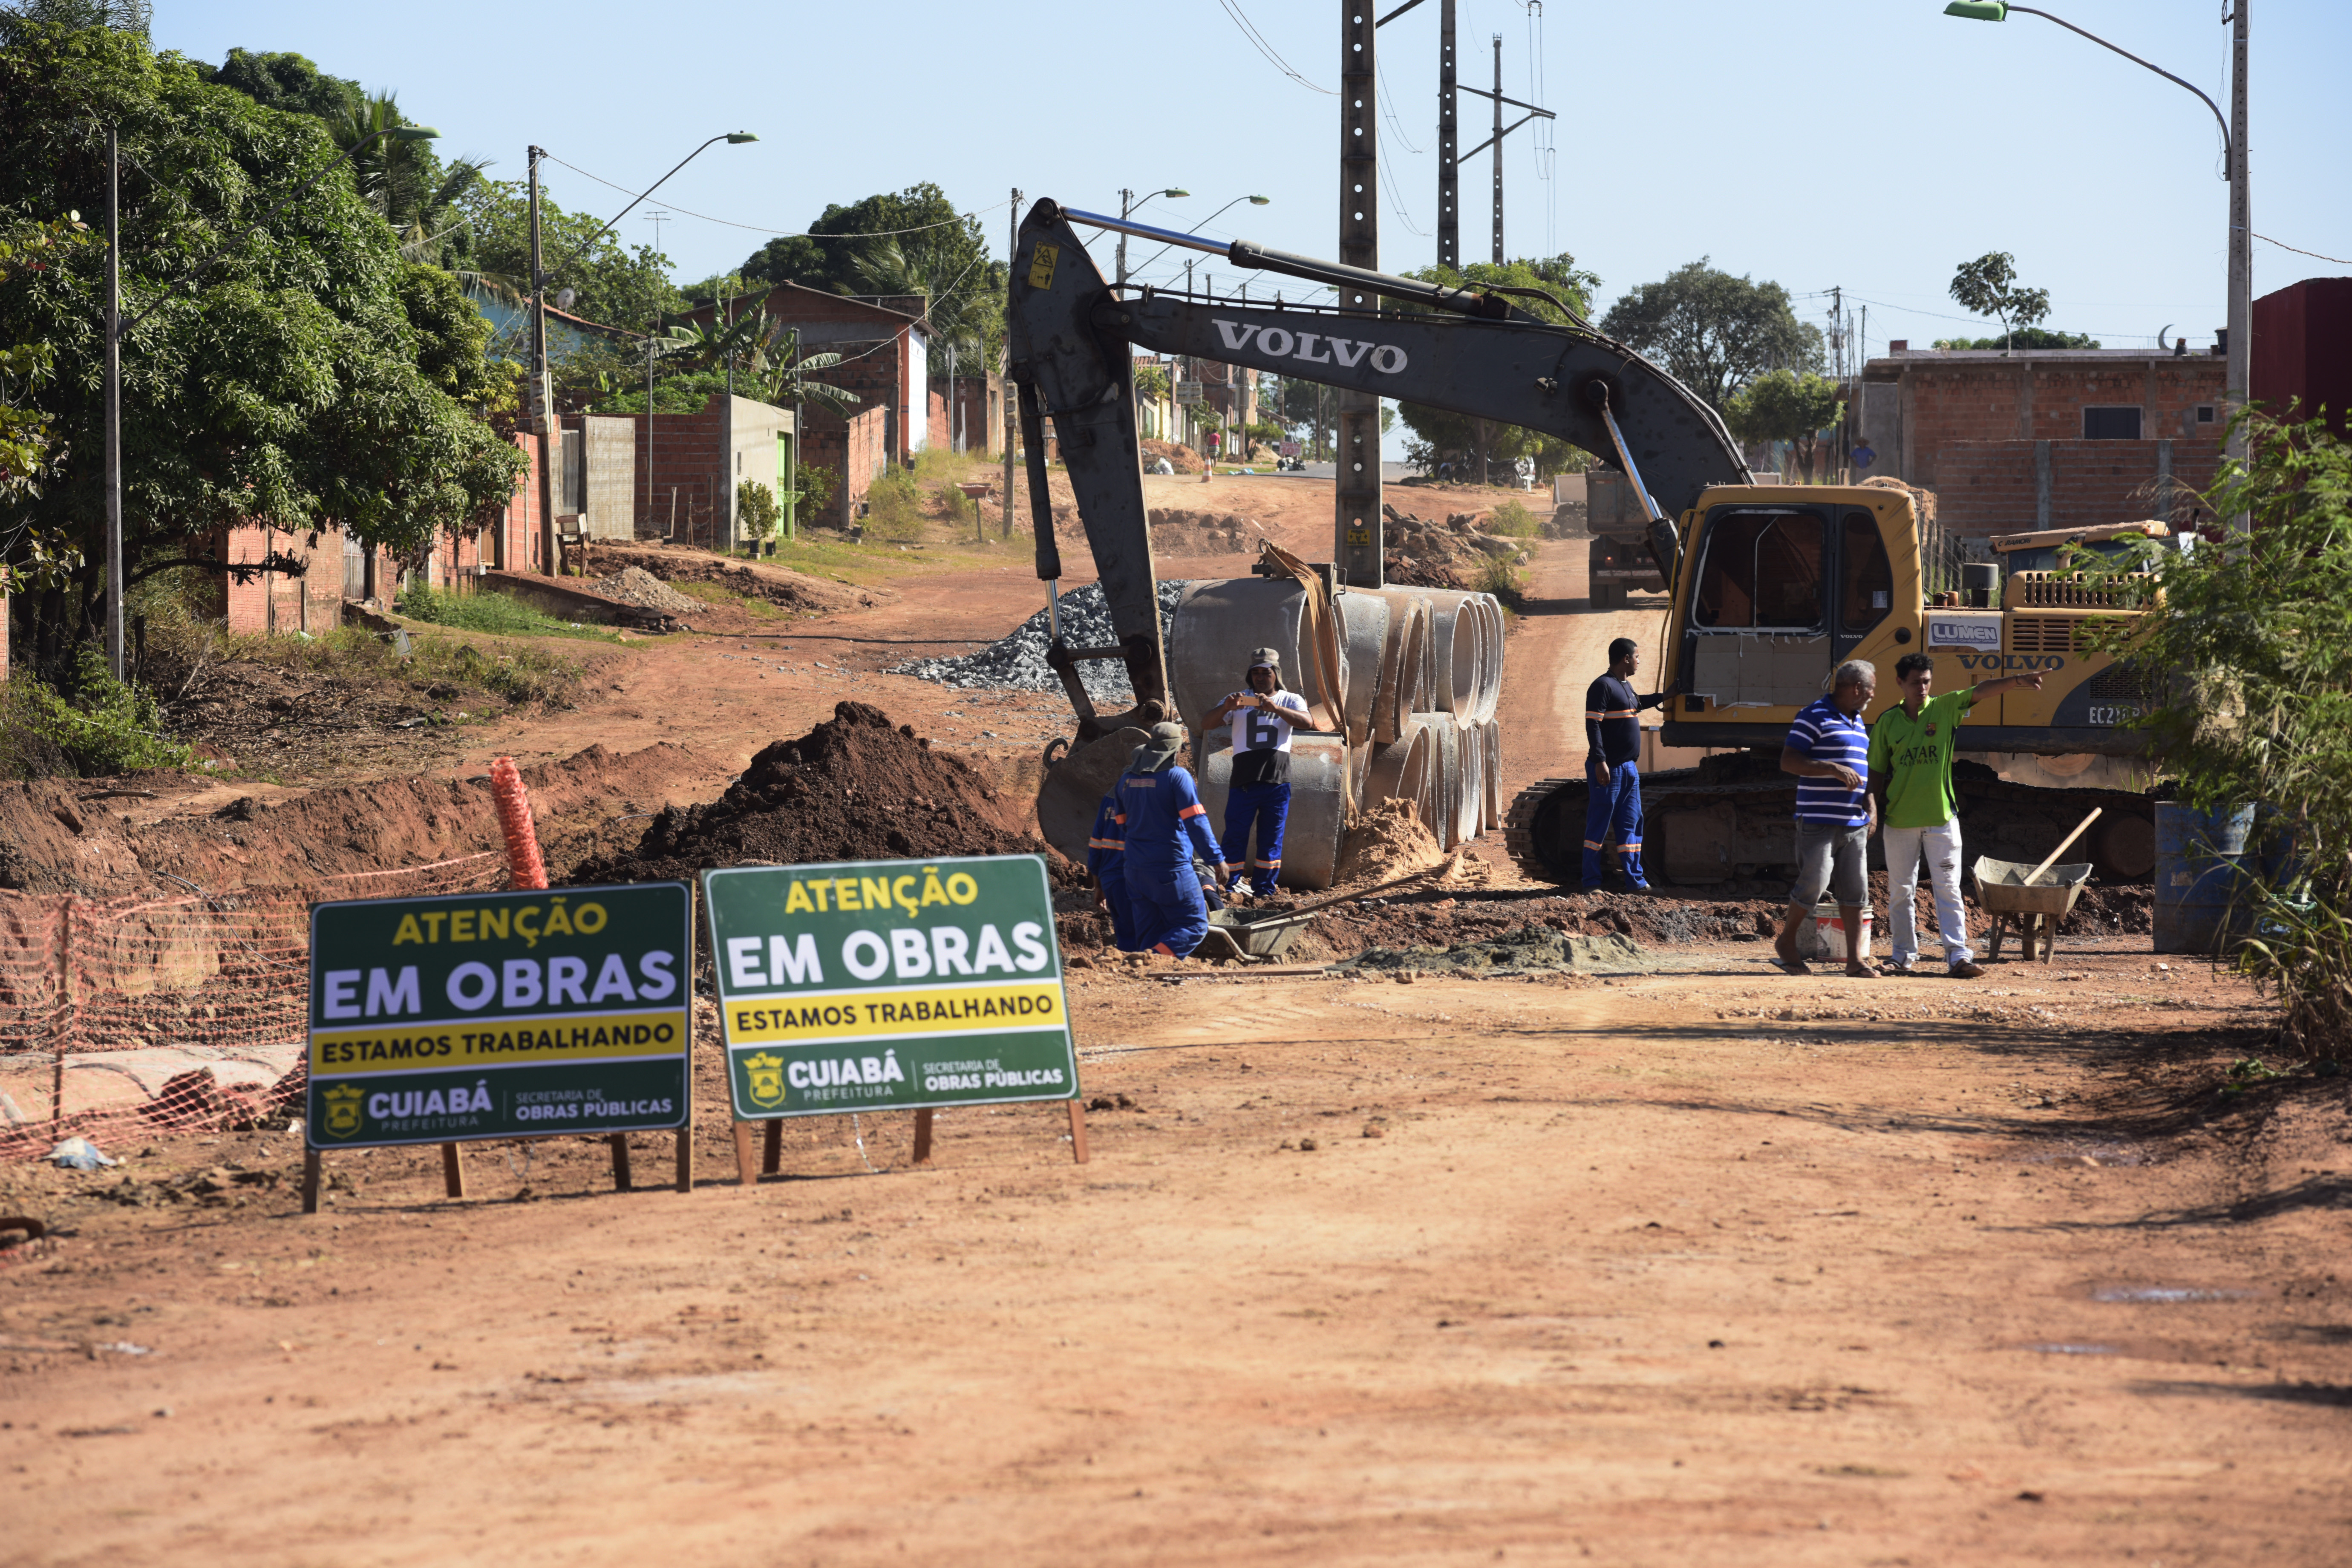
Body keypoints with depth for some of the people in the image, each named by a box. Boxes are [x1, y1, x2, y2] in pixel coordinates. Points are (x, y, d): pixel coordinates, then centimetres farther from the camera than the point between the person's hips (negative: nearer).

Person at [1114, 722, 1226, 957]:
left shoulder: (1127, 779, 10)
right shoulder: (1178, 776, -10)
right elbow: (1196, 822, -16)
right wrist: (1215, 858, -14)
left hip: (1136, 867, 6)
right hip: (1171, 866, -6)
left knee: (1149, 930, 12)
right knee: (1194, 925, -1)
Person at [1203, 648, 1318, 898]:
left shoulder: (1290, 700, 9)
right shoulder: (1239, 700, 10)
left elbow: (1306, 722, -11)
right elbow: (1206, 725, 1)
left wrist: (1275, 708, -27)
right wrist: (1225, 709, -20)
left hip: (1277, 781, 0)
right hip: (1244, 781, 0)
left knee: (1271, 839, 5)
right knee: (1235, 835, -2)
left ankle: (1263, 891, 12)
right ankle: (1229, 887, 5)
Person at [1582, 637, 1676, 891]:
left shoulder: (1626, 686, 16)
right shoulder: (1603, 686, -13)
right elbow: (1593, 725, -18)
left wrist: (1663, 696, 41)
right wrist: (1600, 762, -24)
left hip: (1629, 768, 9)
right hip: (1609, 769, -9)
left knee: (1631, 824, 9)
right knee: (1599, 825, -4)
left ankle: (1635, 879, 14)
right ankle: (1592, 881, 0)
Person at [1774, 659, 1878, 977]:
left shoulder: (1858, 722, 19)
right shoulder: (1815, 716, -7)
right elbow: (1788, 761, -14)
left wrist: (1872, 805, 14)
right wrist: (1835, 770, -21)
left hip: (1855, 823, 8)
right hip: (1819, 822, -7)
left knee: (1855, 891, 2)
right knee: (1813, 885, -8)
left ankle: (1855, 960, 4)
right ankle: (1786, 943, 12)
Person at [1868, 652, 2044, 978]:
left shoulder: (1945, 709, -1)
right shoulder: (1888, 721, 2)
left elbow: (1979, 692, -17)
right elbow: (1877, 771, 8)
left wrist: (2017, 682, -32)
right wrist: (1878, 811, 3)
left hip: (1941, 817, -1)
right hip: (1900, 821, 1)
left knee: (1949, 888, -5)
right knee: (1901, 890, 8)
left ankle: (1958, 954, -9)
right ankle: (1904, 955, 18)